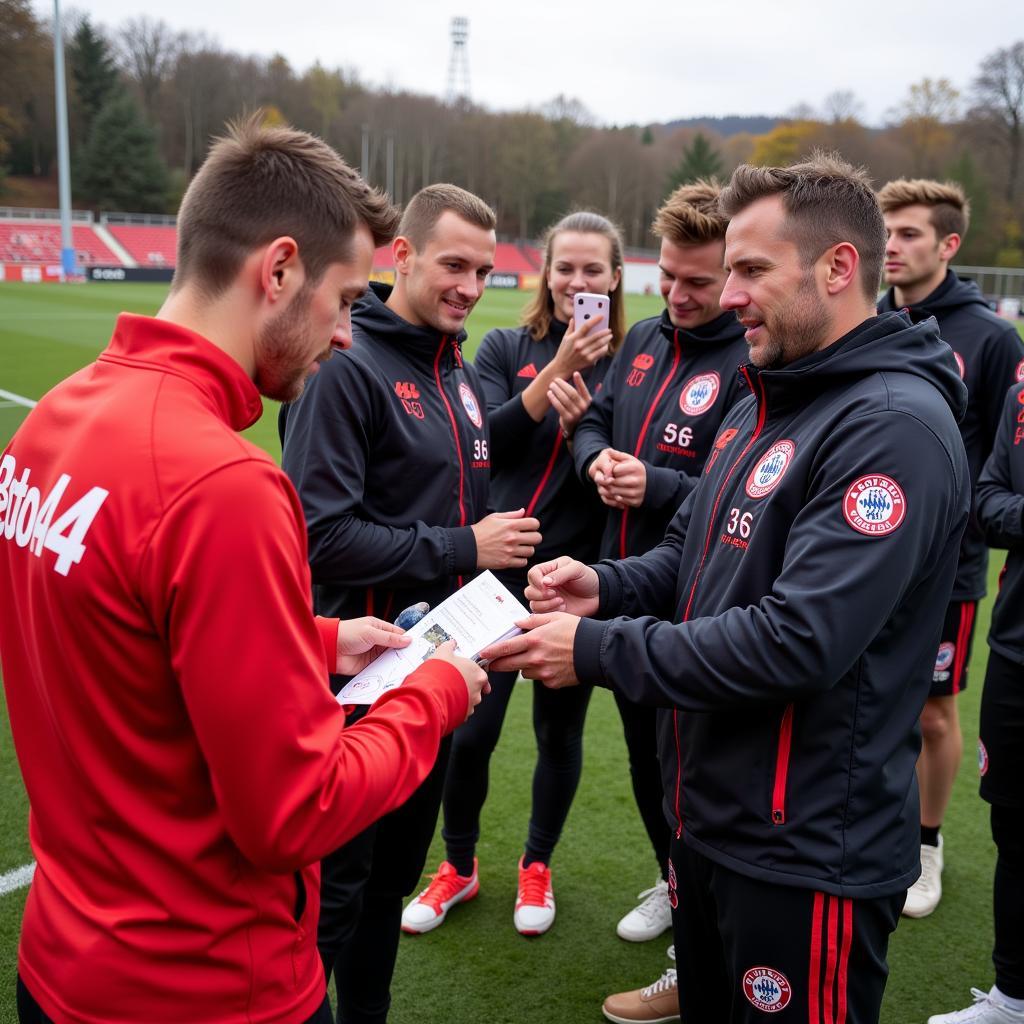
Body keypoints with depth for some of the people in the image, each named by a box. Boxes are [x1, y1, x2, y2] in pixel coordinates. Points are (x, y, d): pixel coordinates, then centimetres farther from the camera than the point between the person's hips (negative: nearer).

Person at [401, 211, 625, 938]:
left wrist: (581, 422, -22)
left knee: (559, 728, 13)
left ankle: (538, 866, 37)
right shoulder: (506, 347, 2)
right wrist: (555, 368, -20)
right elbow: (486, 442, -12)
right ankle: (459, 866, 30)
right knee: (470, 729, 3)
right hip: (496, 568, 0)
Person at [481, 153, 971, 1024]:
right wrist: (606, 587, -4)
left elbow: (798, 641, -28)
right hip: (707, 819, 9)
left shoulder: (894, 425, -21)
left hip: (805, 855, -9)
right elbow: (696, 556, 17)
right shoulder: (762, 409, 10)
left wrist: (598, 649, -22)